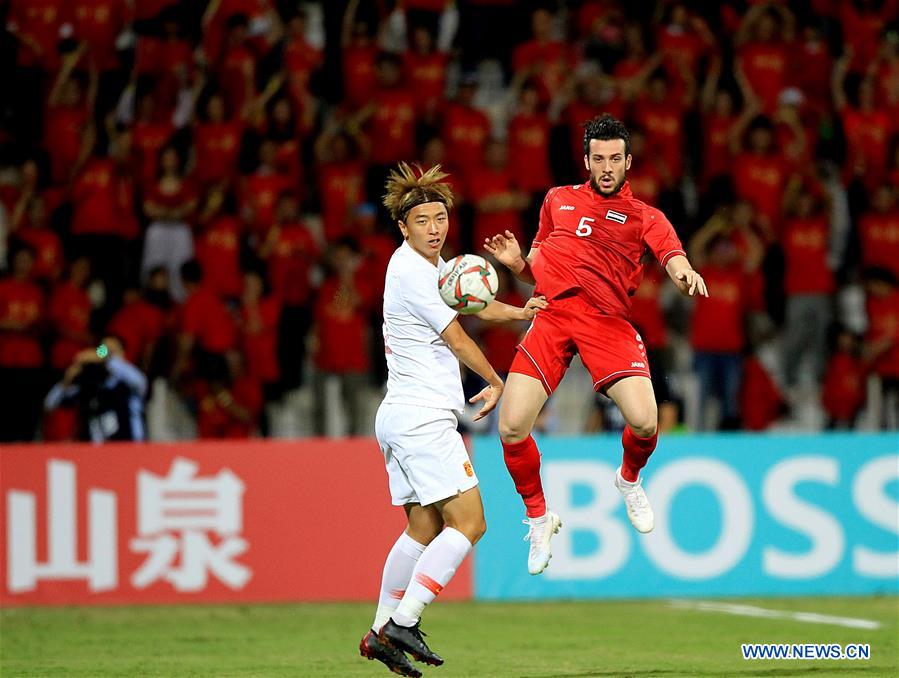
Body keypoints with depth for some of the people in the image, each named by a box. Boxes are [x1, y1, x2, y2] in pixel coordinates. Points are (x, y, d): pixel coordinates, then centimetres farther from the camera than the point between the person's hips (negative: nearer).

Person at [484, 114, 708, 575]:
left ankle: (629, 479, 17)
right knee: (511, 428, -11)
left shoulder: (644, 217, 11)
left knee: (643, 421, -20)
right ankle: (539, 519, 13)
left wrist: (686, 276, -31)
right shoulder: (558, 200, 20)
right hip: (552, 313, 2)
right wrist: (516, 263, 4)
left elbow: (674, 260, -7)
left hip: (607, 321, -2)